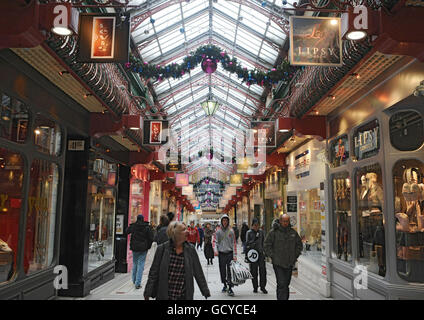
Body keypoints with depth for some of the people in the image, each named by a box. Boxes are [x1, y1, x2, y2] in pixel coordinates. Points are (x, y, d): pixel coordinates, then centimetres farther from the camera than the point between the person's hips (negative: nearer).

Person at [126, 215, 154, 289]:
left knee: (135, 264, 18)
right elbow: (151, 238, -6)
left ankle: (134, 280, 30)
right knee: (141, 265, 0)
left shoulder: (133, 226, -2)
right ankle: (137, 283, -5)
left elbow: (126, 232, 12)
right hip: (143, 249, -2)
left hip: (134, 248, 2)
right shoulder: (147, 227, -6)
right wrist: (148, 246, 6)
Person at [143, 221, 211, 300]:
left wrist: (206, 292, 6)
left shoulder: (191, 250, -1)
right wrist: (147, 294, -4)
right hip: (164, 296, -1)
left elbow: (198, 273, 5)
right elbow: (153, 273, -1)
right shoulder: (162, 249, -6)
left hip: (184, 296, 1)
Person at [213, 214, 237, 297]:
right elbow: (214, 241, 1)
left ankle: (230, 288, -4)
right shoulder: (218, 230, 1)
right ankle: (225, 285, 27)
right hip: (221, 253, 1)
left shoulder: (231, 231, 3)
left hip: (230, 253, -1)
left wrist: (235, 255, -1)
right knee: (222, 271, 9)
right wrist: (215, 250, -17)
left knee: (230, 271, -7)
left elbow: (234, 243, 4)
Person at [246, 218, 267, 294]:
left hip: (261, 253, 2)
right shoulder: (249, 233, 0)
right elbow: (247, 244, -3)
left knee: (262, 270, -3)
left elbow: (263, 242, 16)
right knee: (254, 271, 3)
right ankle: (255, 287, 14)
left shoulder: (261, 232, 9)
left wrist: (264, 251, 13)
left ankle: (263, 287, 7)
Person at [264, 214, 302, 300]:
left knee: (286, 284, 13)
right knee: (281, 284, -11)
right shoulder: (273, 232, -6)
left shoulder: (293, 232, 7)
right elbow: (266, 245, -2)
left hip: (289, 264, 4)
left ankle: (285, 298, 26)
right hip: (278, 264, -4)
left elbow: (299, 245, 19)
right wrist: (273, 256, -7)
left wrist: (295, 256, 10)